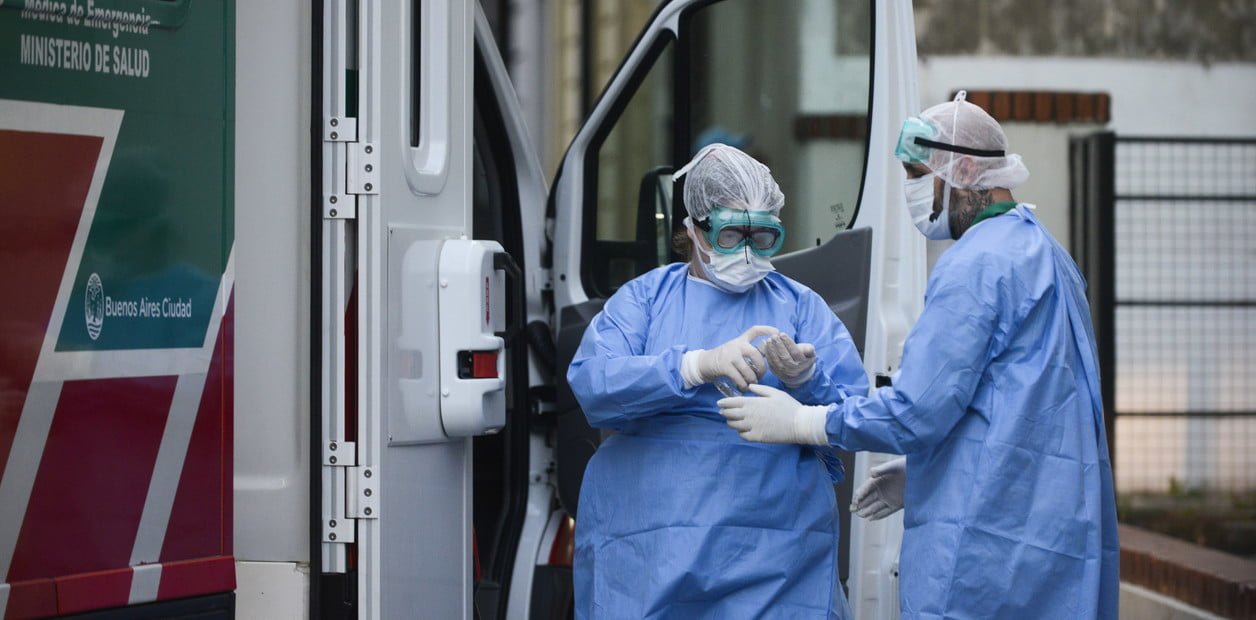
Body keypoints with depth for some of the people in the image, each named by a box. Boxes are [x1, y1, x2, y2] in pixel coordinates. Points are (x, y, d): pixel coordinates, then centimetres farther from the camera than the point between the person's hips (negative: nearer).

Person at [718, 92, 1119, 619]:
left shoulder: (975, 263, -11)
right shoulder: (1048, 256, 21)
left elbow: (918, 411, -16)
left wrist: (798, 422, -4)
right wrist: (920, 471, 27)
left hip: (988, 544, -10)